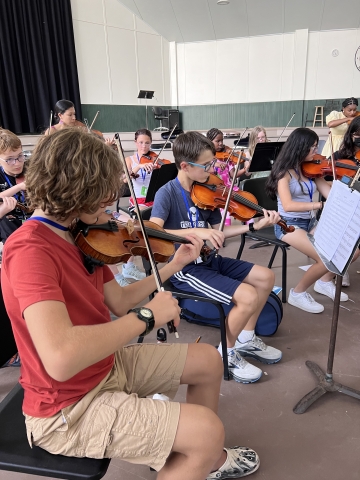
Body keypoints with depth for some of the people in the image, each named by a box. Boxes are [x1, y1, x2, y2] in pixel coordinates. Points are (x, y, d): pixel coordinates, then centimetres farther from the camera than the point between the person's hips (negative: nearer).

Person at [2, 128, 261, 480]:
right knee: (208, 431, -16)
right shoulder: (30, 249, -28)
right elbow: (61, 359, -40)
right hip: (67, 408, -8)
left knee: (208, 361, 14)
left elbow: (119, 302, 6)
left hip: (105, 365, 9)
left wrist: (174, 266, 3)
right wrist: (148, 316, -30)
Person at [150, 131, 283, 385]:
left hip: (208, 260, 8)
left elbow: (218, 230, 8)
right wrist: (196, 231, -37)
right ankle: (226, 353, 5)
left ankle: (245, 339, 22)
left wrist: (254, 225, -1)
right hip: (184, 268, -8)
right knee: (248, 296, -21)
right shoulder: (167, 193, -16)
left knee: (266, 277, 6)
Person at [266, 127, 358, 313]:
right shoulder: (285, 172, -13)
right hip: (289, 224, -7)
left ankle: (325, 282, 19)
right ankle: (298, 293, 0)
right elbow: (288, 206, -28)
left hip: (310, 222, 7)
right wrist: (319, 204, -35)